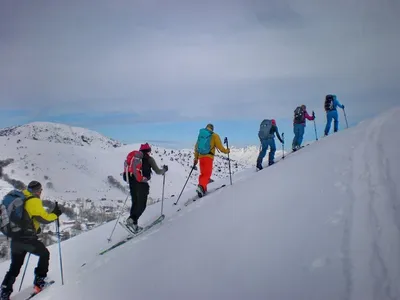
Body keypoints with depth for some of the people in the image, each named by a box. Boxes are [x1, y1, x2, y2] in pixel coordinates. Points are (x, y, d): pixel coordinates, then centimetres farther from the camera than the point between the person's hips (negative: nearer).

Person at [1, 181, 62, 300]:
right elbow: (44, 218, -15)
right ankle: (39, 281, 13)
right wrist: (55, 214, 2)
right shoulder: (34, 201, -10)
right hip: (26, 238, -8)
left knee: (14, 267, 16)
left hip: (15, 238, 8)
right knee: (44, 254, 15)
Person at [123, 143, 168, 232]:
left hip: (131, 182, 6)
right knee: (142, 204, 0)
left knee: (135, 203, 15)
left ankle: (134, 224, 7)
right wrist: (164, 170, 26)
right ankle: (132, 219, -20)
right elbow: (157, 171, 7)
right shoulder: (149, 159, 5)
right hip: (141, 182, -6)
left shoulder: (135, 156, 20)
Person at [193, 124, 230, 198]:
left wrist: (195, 158, 23)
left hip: (201, 157, 5)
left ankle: (203, 189, 11)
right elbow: (220, 147, -3)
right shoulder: (214, 136, 1)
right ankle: (201, 187, -30)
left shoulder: (200, 135, 15)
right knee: (207, 174, -7)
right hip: (208, 157, -5)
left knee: (203, 174, 17)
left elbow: (196, 147, 17)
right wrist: (226, 151, 15)